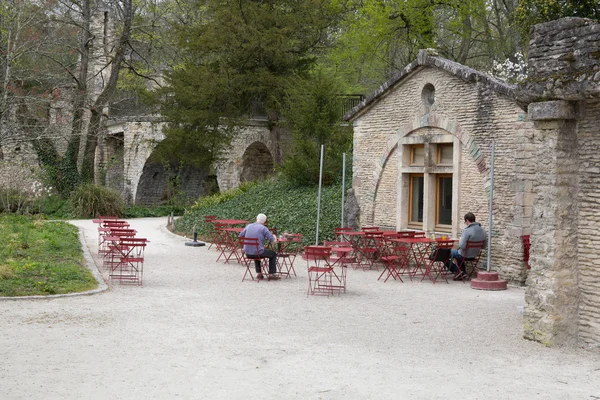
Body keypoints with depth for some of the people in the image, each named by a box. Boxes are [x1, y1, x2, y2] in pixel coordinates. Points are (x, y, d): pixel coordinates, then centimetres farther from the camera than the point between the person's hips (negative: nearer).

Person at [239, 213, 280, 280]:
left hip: (247, 253, 5)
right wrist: (274, 236, 15)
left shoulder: (248, 226, 6)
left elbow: (240, 236, 20)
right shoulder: (263, 228, -7)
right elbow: (273, 241, -8)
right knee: (273, 254, 22)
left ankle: (259, 273, 35)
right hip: (258, 252, -5)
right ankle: (272, 274, 21)